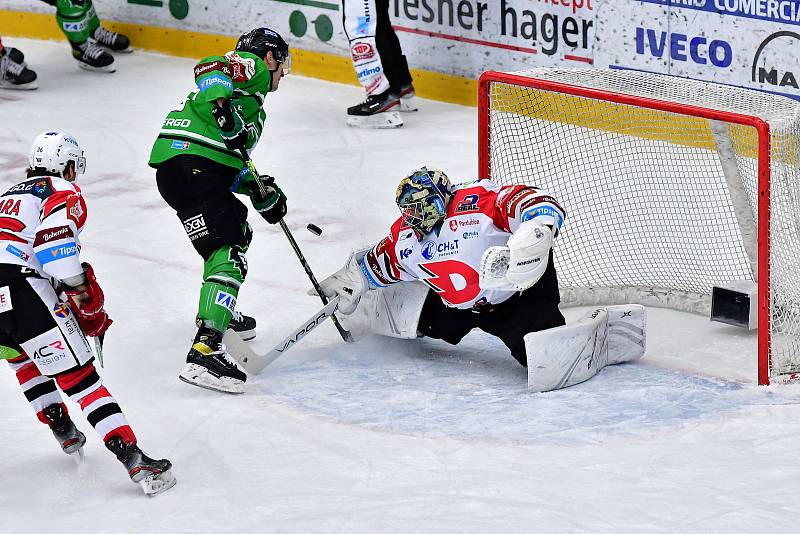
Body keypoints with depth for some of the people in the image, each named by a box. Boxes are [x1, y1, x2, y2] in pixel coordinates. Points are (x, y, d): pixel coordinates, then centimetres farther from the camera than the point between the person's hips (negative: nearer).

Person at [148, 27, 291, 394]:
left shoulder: (253, 107, 33)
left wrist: (260, 192, 15)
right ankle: (204, 351, -30)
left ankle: (217, 312, 48)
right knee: (228, 252, -17)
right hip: (190, 167, -10)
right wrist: (222, 109, -28)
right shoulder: (250, 65, 6)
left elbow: (234, 166, 28)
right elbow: (208, 69, -16)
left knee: (238, 229, 32)